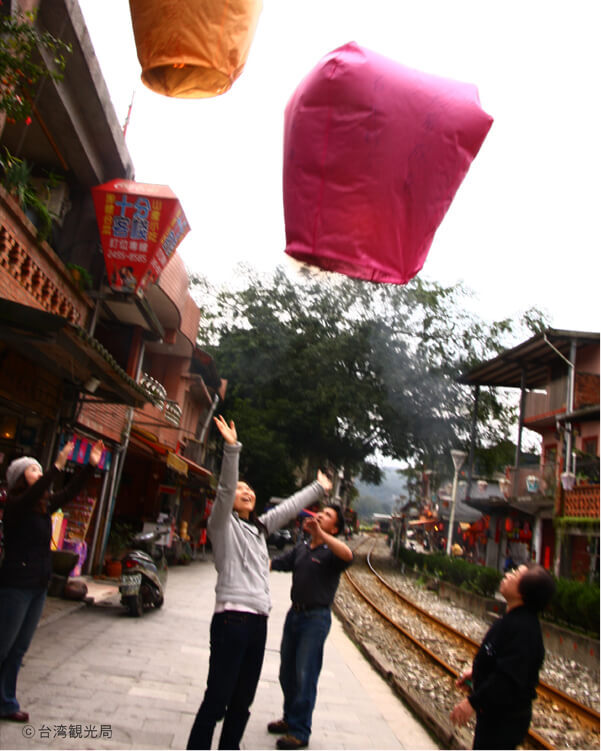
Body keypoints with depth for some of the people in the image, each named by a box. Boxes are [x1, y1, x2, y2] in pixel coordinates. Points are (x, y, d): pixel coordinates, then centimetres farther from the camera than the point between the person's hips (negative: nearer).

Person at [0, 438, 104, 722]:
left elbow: (70, 492, 13)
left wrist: (91, 465, 4)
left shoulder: (45, 506, 9)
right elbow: (32, 494, -32)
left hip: (39, 586, 7)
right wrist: (58, 466, -41)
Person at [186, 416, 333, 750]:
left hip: (258, 621, 7)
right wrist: (232, 449, -27)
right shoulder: (223, 524, 0)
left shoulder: (259, 528, 18)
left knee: (242, 702, 14)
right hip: (232, 619, -7)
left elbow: (289, 507, 29)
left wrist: (319, 488, 40)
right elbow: (225, 490, -16)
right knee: (217, 700, -5)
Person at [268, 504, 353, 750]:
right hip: (295, 613, 7)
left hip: (316, 617, -7)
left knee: (305, 675, -2)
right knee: (287, 672, 16)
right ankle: (290, 718, 34)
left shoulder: (330, 553, -10)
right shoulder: (300, 549, 11)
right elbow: (273, 564, 12)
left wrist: (320, 534, -39)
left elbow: (348, 555, -33)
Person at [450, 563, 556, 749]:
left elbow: (509, 678, -34)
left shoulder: (521, 628, -31)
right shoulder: (515, 619, 2)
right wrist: (475, 672, 14)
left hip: (504, 719, -10)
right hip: (495, 712, 10)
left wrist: (473, 702, -29)